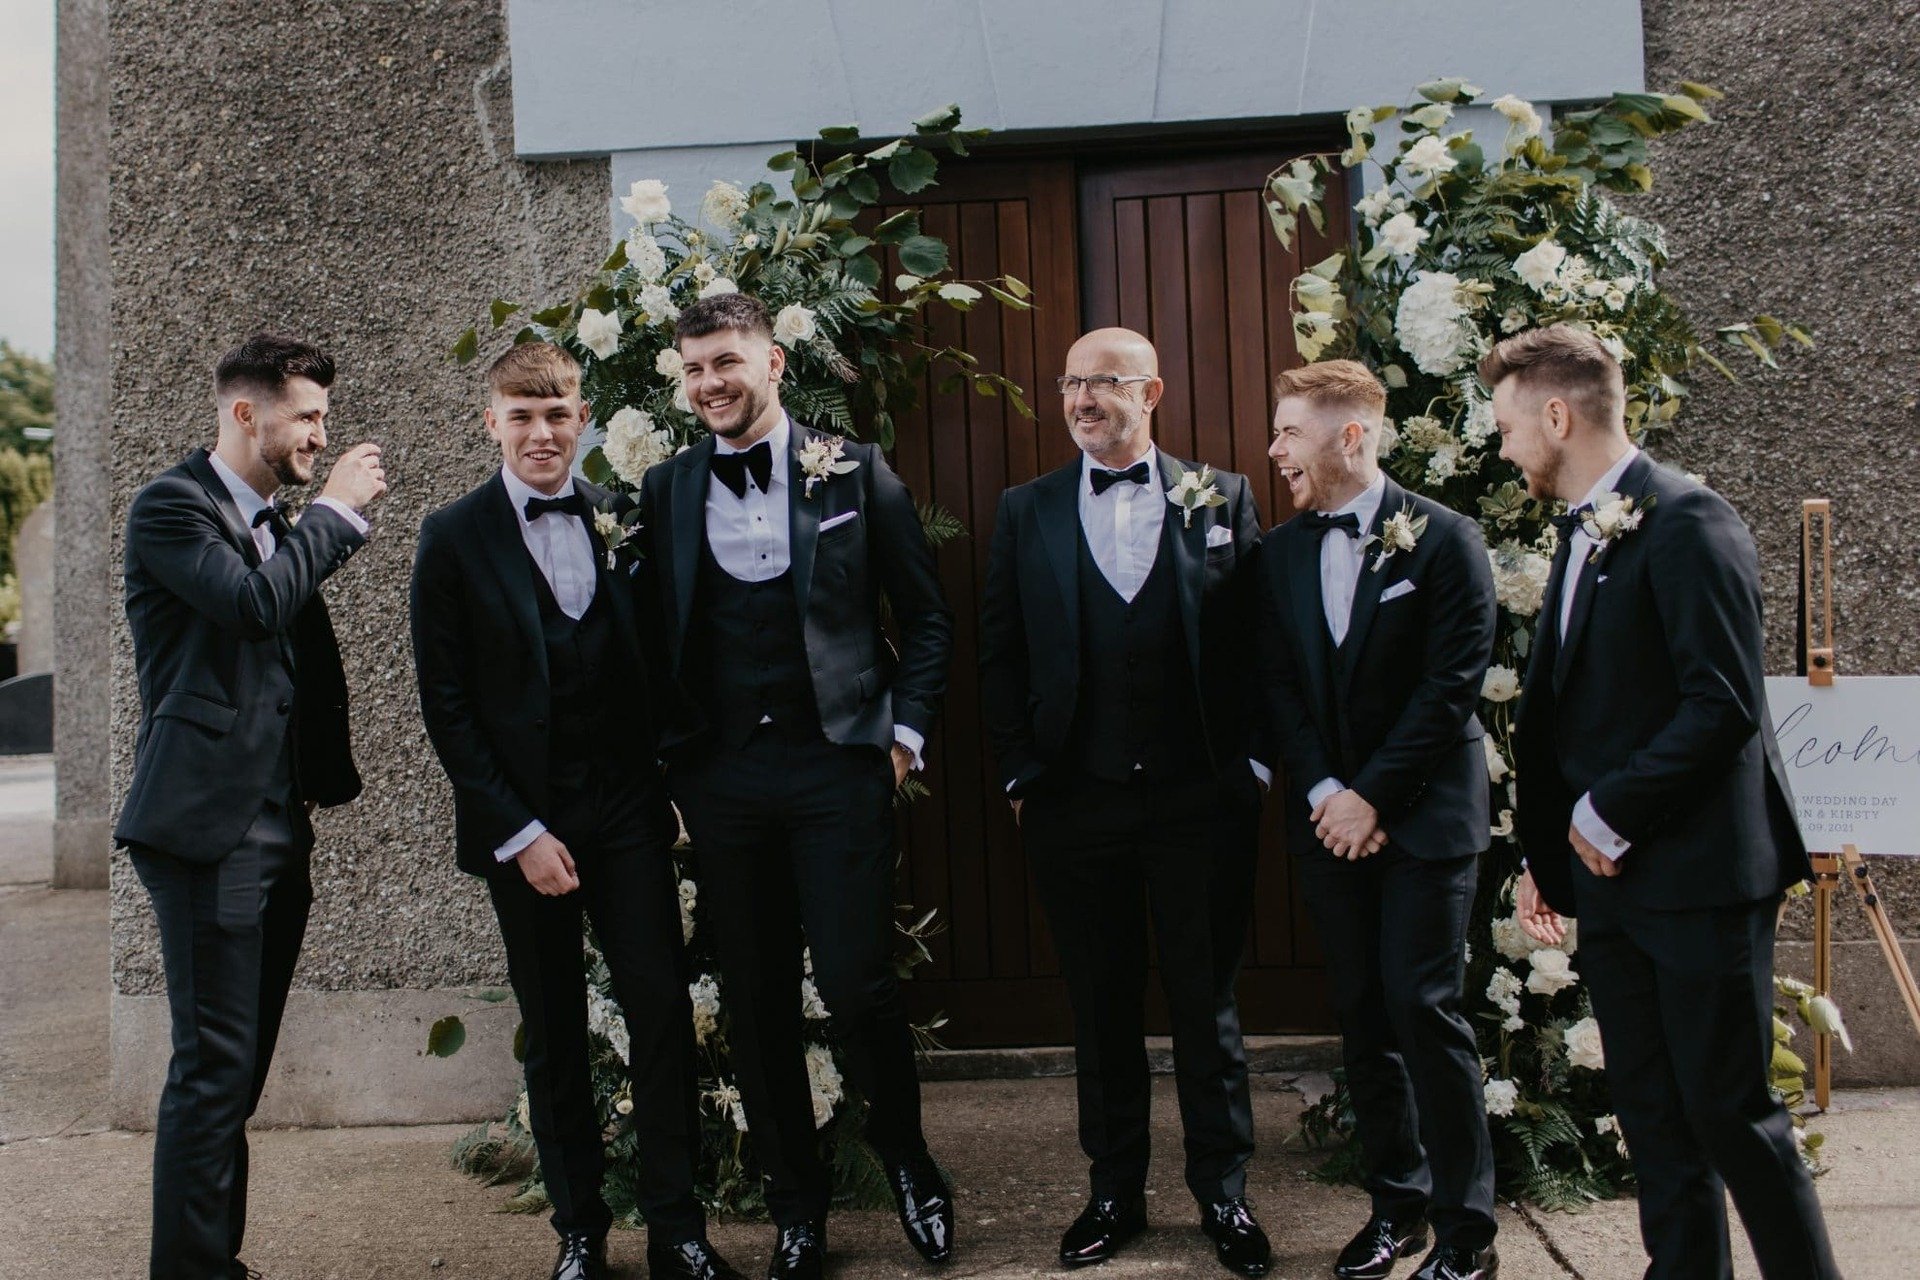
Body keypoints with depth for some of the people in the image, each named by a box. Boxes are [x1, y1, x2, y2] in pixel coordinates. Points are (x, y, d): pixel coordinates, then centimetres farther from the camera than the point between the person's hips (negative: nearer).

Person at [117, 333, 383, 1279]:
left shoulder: (273, 522, 18)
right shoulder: (172, 504, -6)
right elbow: (256, 605, -23)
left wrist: (321, 776, 9)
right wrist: (336, 509, -11)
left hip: (278, 827, 8)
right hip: (206, 821, -8)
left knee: (240, 1062, 12)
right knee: (214, 1062, -7)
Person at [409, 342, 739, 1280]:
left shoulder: (623, 520, 5)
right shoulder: (455, 537, -2)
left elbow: (655, 663, 10)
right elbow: (445, 703, -3)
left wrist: (668, 785, 0)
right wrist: (518, 833, -8)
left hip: (627, 811, 2)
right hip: (524, 822, -1)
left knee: (663, 1008, -1)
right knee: (553, 1035, 8)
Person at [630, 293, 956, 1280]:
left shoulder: (853, 471, 3)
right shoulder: (665, 489, 9)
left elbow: (926, 616, 6)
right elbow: (653, 633, 12)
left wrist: (906, 730, -1)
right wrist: (668, 755, 4)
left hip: (836, 763, -2)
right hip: (720, 776, 3)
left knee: (856, 987, -6)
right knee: (756, 1004, 9)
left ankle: (906, 1160, 24)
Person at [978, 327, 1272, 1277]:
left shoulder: (1223, 498, 4)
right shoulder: (1025, 511, 7)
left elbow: (1255, 643, 2)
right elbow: (999, 655, 6)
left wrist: (1253, 764, -4)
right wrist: (1020, 772, 0)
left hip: (1200, 799, -1)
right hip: (1074, 802, 1)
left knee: (1207, 1001, 10)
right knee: (1101, 1006, 12)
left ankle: (1224, 1194, 25)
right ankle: (1114, 1190, 27)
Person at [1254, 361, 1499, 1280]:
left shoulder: (1443, 540, -6)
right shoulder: (1280, 553, 8)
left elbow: (1452, 684, -10)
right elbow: (1278, 684, 5)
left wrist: (1374, 796, -13)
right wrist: (1325, 791, -7)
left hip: (1424, 814, -4)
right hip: (1330, 814, 5)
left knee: (1424, 1007, -5)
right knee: (1361, 1013, 9)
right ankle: (1398, 1200, 23)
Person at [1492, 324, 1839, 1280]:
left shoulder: (1687, 523, -14)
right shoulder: (1582, 532, 14)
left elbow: (1725, 704, -21)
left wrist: (1609, 813, -15)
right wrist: (1546, 852, 13)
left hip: (1699, 876, -8)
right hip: (1610, 874, 8)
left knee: (1729, 1111, 1)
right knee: (1651, 1112, 14)